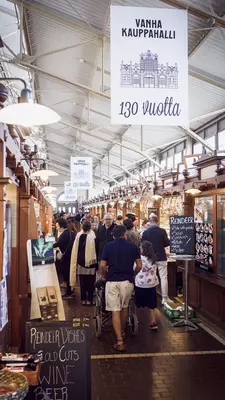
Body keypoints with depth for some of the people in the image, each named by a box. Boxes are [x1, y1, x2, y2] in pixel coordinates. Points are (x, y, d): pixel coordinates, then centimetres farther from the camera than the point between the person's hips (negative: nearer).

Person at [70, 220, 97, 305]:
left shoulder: (78, 235, -7)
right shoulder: (92, 236, -16)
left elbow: (75, 250, 0)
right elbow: (95, 250, -10)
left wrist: (77, 261, 12)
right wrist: (95, 261, 1)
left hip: (81, 262, 3)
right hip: (90, 263, -3)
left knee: (82, 282, 14)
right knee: (90, 282, 9)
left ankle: (83, 299, 19)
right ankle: (89, 299, 12)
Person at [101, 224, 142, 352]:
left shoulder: (108, 246, 2)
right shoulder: (133, 246, 3)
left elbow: (103, 266, -2)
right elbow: (139, 266, 2)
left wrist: (105, 276, 16)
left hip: (112, 281, -1)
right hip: (127, 281, 1)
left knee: (115, 311, 2)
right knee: (125, 307, 21)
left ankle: (120, 341, -1)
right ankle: (122, 333, 38)